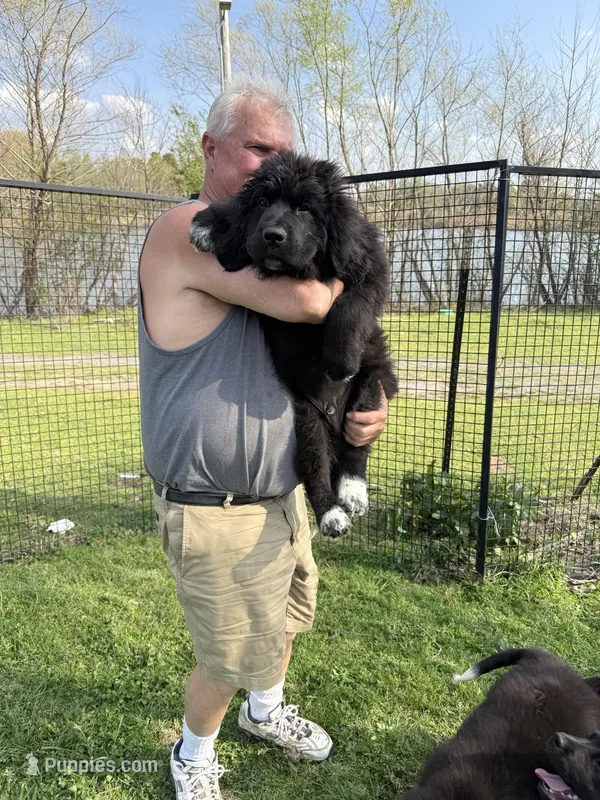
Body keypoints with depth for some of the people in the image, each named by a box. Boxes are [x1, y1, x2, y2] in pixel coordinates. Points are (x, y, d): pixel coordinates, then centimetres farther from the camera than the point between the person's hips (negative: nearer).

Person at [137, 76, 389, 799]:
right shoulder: (186, 230, -18)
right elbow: (305, 301, -33)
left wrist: (362, 407, -4)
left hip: (281, 490, 9)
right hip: (215, 512, -8)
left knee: (287, 614, 26)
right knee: (232, 654, 10)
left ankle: (265, 710, 55)